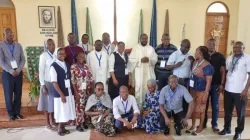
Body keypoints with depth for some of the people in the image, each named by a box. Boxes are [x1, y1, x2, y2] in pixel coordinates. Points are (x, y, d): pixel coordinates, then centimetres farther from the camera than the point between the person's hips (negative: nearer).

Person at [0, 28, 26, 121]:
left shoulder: (18, 45, 7)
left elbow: (23, 59, 4)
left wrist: (18, 70, -9)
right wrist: (11, 71, -16)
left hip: (18, 73, 3)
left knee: (18, 94, 7)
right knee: (8, 94, 5)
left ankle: (17, 112, 20)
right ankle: (11, 113, 18)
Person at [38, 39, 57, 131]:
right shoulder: (43, 56, -9)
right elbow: (41, 71, -9)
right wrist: (43, 85, -13)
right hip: (47, 82, -4)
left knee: (54, 101, 13)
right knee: (47, 102, 5)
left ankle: (52, 121, 29)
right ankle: (47, 123, 18)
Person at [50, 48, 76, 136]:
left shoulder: (67, 65, 9)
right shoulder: (53, 66, -11)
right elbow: (54, 82, -15)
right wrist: (61, 94, -17)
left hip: (69, 92, 6)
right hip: (59, 93, -6)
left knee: (67, 111, 11)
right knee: (61, 111, 2)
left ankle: (62, 128, 28)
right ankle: (60, 128, 22)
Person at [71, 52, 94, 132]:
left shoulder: (86, 67, 9)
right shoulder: (73, 67, -6)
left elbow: (91, 78, 8)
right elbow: (72, 81, -11)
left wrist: (92, 89, 0)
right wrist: (76, 92, -14)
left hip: (87, 90, 5)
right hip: (79, 90, -5)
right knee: (80, 107, -1)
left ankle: (85, 122, 24)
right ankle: (78, 124, 12)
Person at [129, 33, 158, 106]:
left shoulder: (151, 48, 10)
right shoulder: (135, 48, 4)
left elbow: (155, 59, 5)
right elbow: (131, 59, -3)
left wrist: (149, 59, -14)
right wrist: (140, 60, -14)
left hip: (149, 72, 2)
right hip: (139, 72, -2)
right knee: (139, 88, 0)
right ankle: (139, 105, 10)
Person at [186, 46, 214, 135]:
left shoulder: (207, 66, -17)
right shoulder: (195, 62, 6)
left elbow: (209, 81, -17)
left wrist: (206, 94, -19)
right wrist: (190, 88, 11)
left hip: (201, 91, -7)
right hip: (193, 89, 7)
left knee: (200, 109, 7)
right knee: (193, 108, 14)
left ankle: (200, 128, 25)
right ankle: (193, 126, 29)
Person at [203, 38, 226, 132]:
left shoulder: (220, 57, 1)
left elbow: (223, 71, 1)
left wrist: (222, 84, -7)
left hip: (216, 84, -1)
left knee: (215, 105, 7)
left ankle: (214, 124, 19)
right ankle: (203, 123, 21)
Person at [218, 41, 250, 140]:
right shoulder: (229, 58, 9)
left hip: (240, 91, -5)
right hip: (228, 90, 5)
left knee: (240, 113, 9)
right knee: (227, 111, 15)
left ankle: (238, 132, 24)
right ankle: (227, 128, 31)